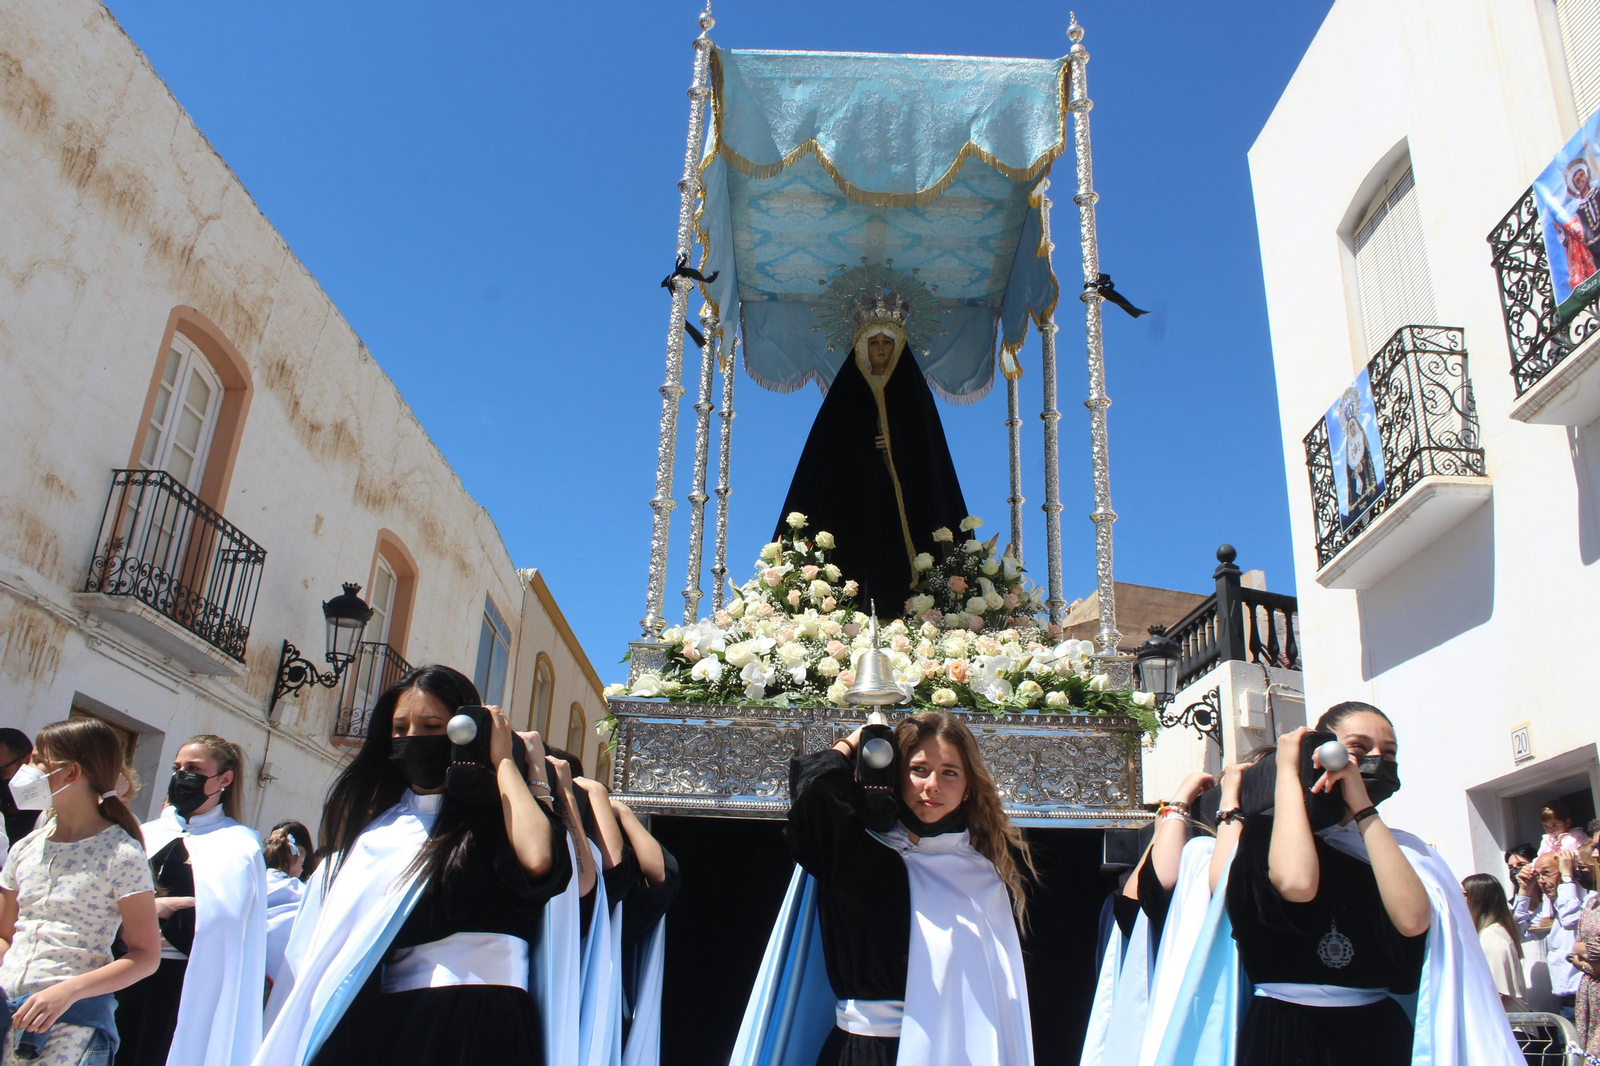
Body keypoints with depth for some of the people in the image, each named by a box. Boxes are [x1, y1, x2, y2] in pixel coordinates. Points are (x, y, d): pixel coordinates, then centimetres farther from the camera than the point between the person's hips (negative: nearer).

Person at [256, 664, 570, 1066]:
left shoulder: (495, 813, 0)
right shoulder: (374, 818, 19)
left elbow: (537, 860, -25)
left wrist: (504, 761, -11)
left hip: (473, 1022, -5)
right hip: (375, 1018, 5)